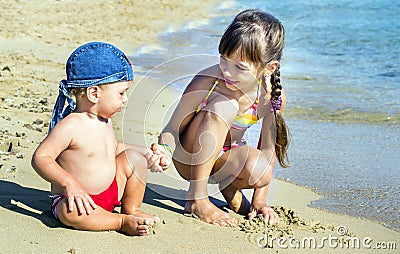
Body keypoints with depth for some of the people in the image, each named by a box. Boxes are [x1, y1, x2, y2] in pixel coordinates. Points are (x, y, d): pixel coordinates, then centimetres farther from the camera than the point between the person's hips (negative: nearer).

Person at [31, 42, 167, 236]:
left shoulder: (105, 120, 6)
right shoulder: (70, 126, -22)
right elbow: (40, 157, -23)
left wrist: (144, 154, 15)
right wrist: (69, 182, -34)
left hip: (111, 193, 8)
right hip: (77, 199, -8)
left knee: (133, 157, -2)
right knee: (72, 212, -39)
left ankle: (131, 209, 8)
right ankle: (122, 222, -23)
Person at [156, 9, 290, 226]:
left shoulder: (274, 96, -18)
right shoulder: (205, 83, -26)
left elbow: (269, 149, -7)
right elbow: (173, 128, -18)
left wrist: (259, 200, -8)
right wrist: (163, 149, -40)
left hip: (224, 160, 2)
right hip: (189, 159, -2)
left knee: (261, 171, -34)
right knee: (224, 105, -32)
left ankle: (228, 185, 5)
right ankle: (197, 199, -24)